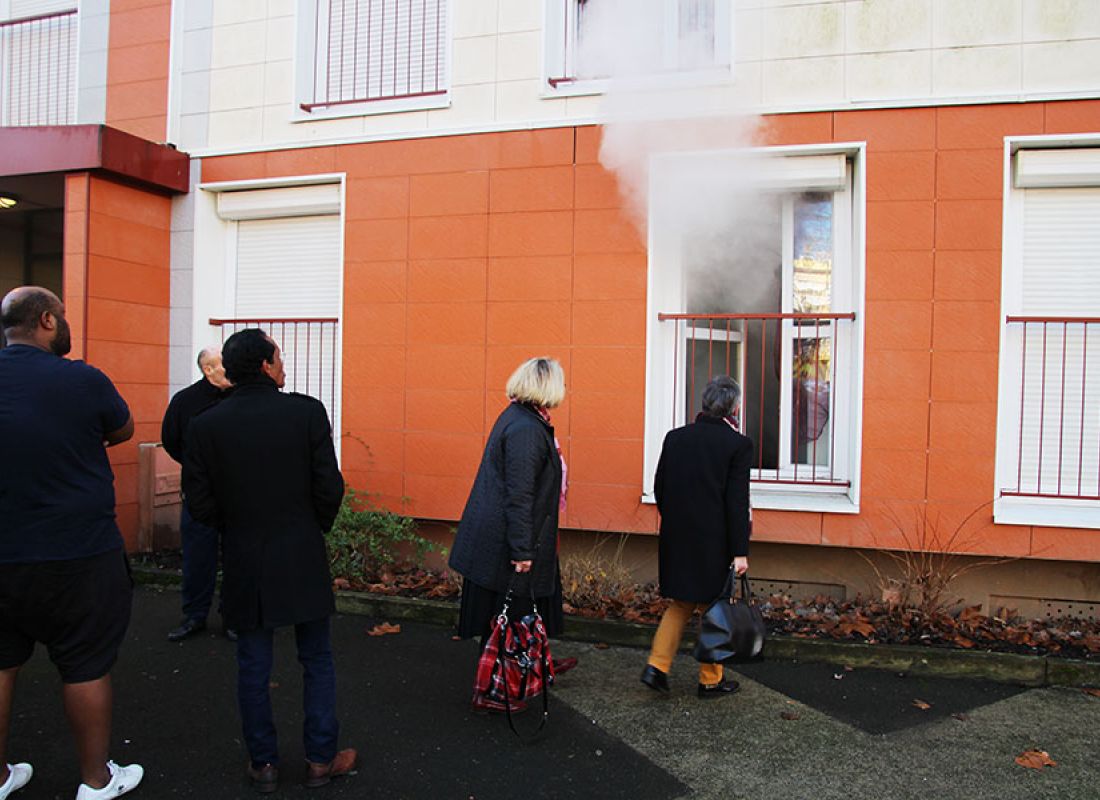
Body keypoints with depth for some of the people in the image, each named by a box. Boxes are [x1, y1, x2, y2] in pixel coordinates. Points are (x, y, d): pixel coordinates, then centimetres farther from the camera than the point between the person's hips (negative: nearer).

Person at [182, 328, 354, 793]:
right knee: (317, 661, 14)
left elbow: (200, 503, -5)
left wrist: (237, 530, 13)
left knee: (253, 667, 15)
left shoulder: (205, 426, -6)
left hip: (243, 564, 2)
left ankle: (263, 764, 27)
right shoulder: (307, 411, -12)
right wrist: (315, 528, 6)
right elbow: (330, 488, -12)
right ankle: (320, 760, 24)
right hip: (303, 561, -1)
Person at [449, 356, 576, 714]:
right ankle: (489, 692, 16)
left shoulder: (520, 418, 9)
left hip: (498, 535, 10)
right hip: (505, 542, -10)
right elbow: (519, 495, -26)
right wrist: (522, 550, -24)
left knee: (525, 608, 24)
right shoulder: (526, 430, -23)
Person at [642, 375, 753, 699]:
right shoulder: (738, 444, -11)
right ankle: (711, 680, 24)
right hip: (715, 542, -4)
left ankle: (657, 666, 12)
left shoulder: (675, 437, 2)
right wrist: (740, 551, -10)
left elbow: (659, 488, 6)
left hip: (676, 539, 4)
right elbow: (737, 502, -14)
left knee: (681, 604, 20)